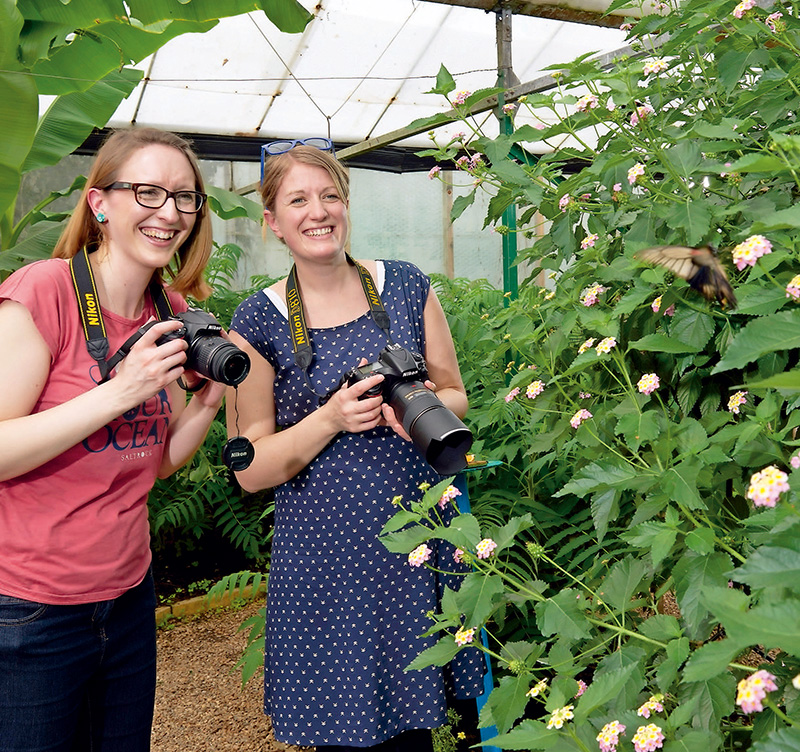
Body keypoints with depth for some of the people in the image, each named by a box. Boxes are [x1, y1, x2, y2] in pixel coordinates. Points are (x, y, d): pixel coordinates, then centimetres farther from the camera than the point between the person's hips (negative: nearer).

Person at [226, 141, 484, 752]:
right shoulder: (257, 322, -3)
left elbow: (456, 396, 9)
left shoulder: (407, 286, 3)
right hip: (325, 561, -2)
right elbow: (251, 469, -4)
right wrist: (332, 417, -20)